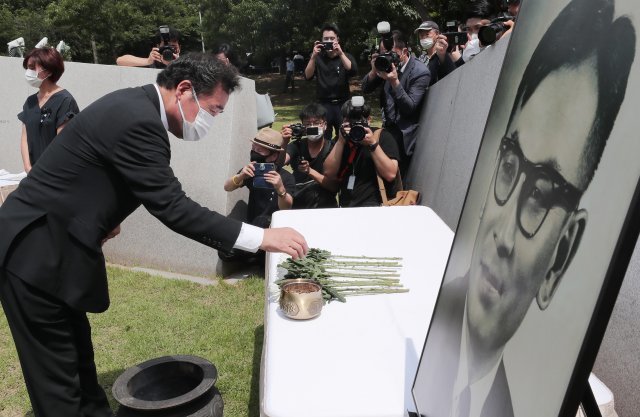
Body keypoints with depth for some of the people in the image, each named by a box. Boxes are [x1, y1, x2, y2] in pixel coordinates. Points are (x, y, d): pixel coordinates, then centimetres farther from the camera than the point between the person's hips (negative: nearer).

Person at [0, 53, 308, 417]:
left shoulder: (134, 106, 6)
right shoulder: (138, 121, -26)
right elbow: (172, 207, -28)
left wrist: (104, 219, 25)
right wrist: (262, 237, -27)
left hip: (51, 244, 10)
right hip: (36, 254, -10)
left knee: (78, 358, 20)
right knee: (59, 376, 2)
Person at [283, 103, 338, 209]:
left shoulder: (333, 149, -3)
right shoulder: (296, 146, 3)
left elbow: (334, 186, -10)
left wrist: (310, 171, -21)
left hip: (325, 207, -1)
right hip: (297, 206, 1)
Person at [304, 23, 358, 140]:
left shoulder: (346, 56, 7)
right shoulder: (317, 58, 6)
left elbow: (353, 71, -13)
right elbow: (308, 76, -8)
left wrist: (341, 53, -23)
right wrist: (313, 56, -19)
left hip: (342, 104, 0)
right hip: (323, 105, 0)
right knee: (323, 139, -3)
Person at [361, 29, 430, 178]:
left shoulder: (421, 72, -15)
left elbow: (409, 107, -19)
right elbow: (365, 89, 5)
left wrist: (395, 81, -28)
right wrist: (374, 71, -14)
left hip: (406, 136, -5)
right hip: (388, 128, 6)